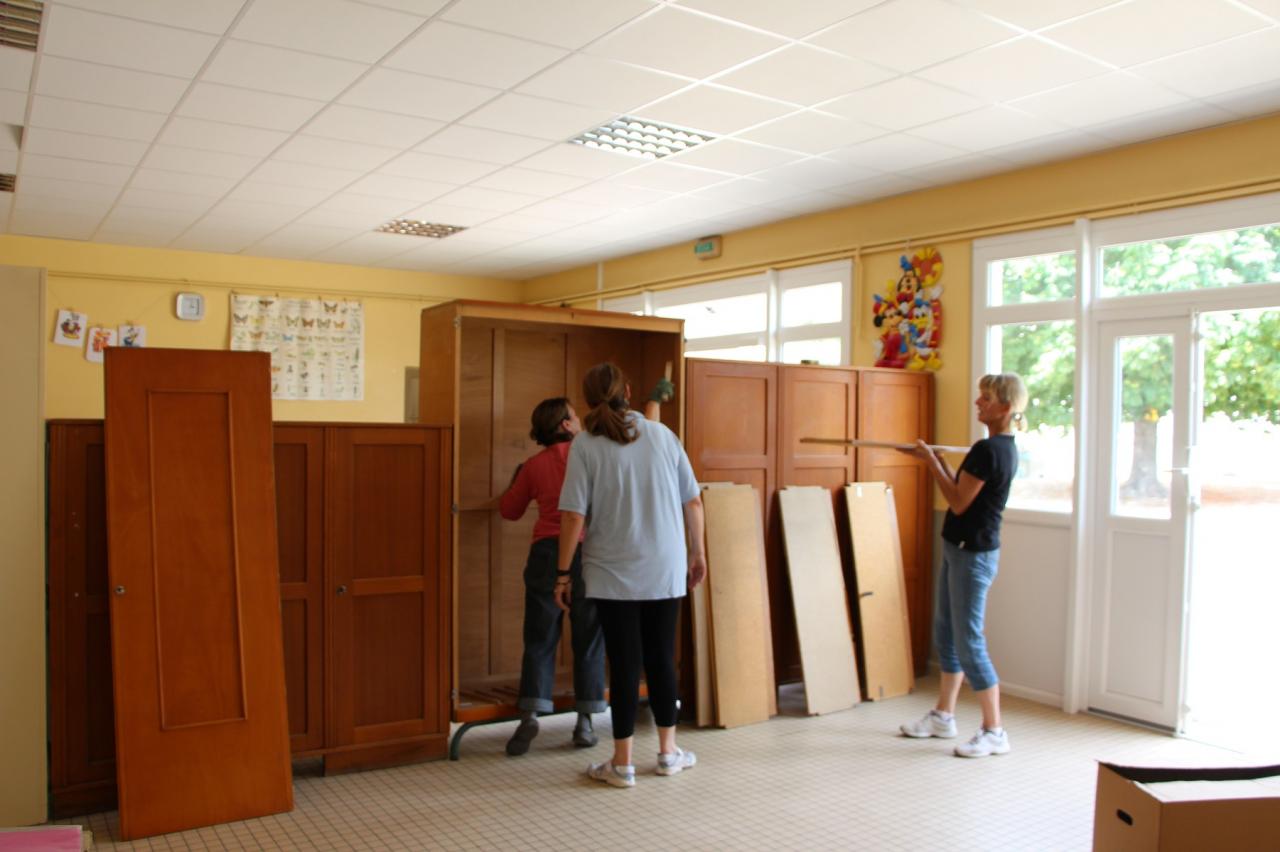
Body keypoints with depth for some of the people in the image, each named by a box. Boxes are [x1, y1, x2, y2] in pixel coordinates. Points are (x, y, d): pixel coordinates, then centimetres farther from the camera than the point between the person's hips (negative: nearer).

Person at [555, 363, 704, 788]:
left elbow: (573, 516, -11)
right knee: (661, 657, 14)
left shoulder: (585, 444, -7)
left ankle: (622, 763, 13)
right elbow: (693, 502, 4)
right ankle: (668, 752, 27)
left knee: (625, 664, 4)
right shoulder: (662, 435, 2)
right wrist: (697, 552, 16)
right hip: (665, 570, 3)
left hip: (614, 574, -2)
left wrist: (563, 572, -2)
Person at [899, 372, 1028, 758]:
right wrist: (938, 461, 8)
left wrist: (931, 461, -12)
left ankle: (994, 732, 9)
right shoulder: (1005, 448, 9)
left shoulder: (988, 449, -21)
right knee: (946, 633, 17)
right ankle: (943, 716, 30)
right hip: (960, 549, 10)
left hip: (973, 554, -10)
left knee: (969, 642, -2)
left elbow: (958, 503, -19)